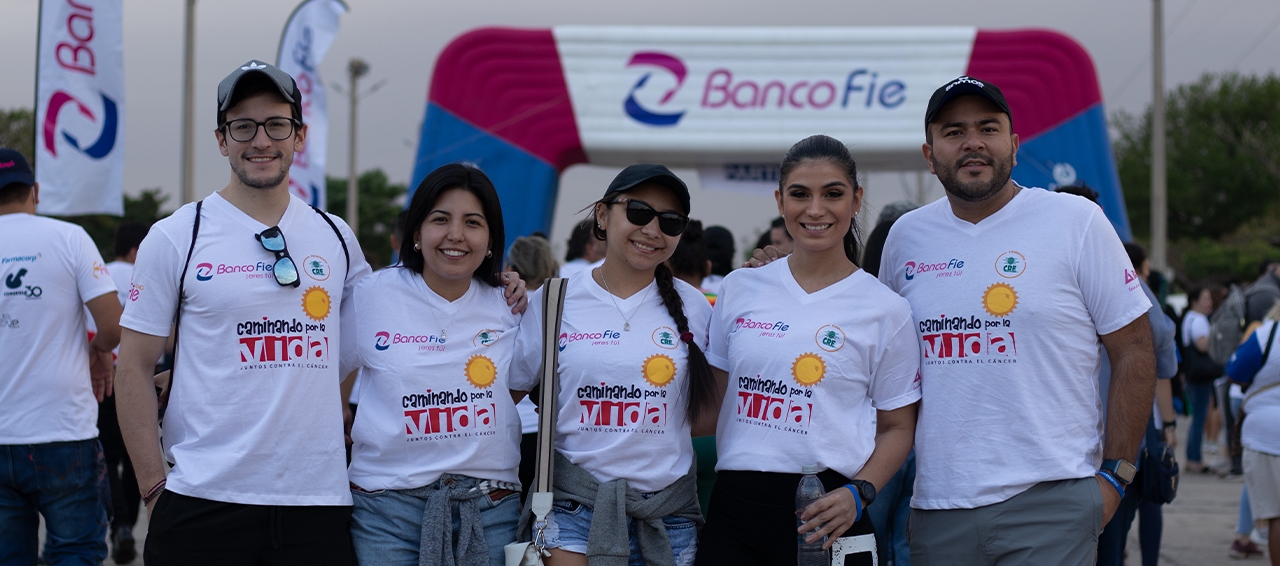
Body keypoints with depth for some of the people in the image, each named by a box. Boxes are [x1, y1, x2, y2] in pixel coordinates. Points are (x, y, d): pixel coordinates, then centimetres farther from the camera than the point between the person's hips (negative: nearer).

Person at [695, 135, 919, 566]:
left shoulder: (885, 309, 1)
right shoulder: (740, 288, 8)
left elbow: (897, 428, 4)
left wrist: (858, 494, -11)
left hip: (823, 512, -2)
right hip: (734, 503, 2)